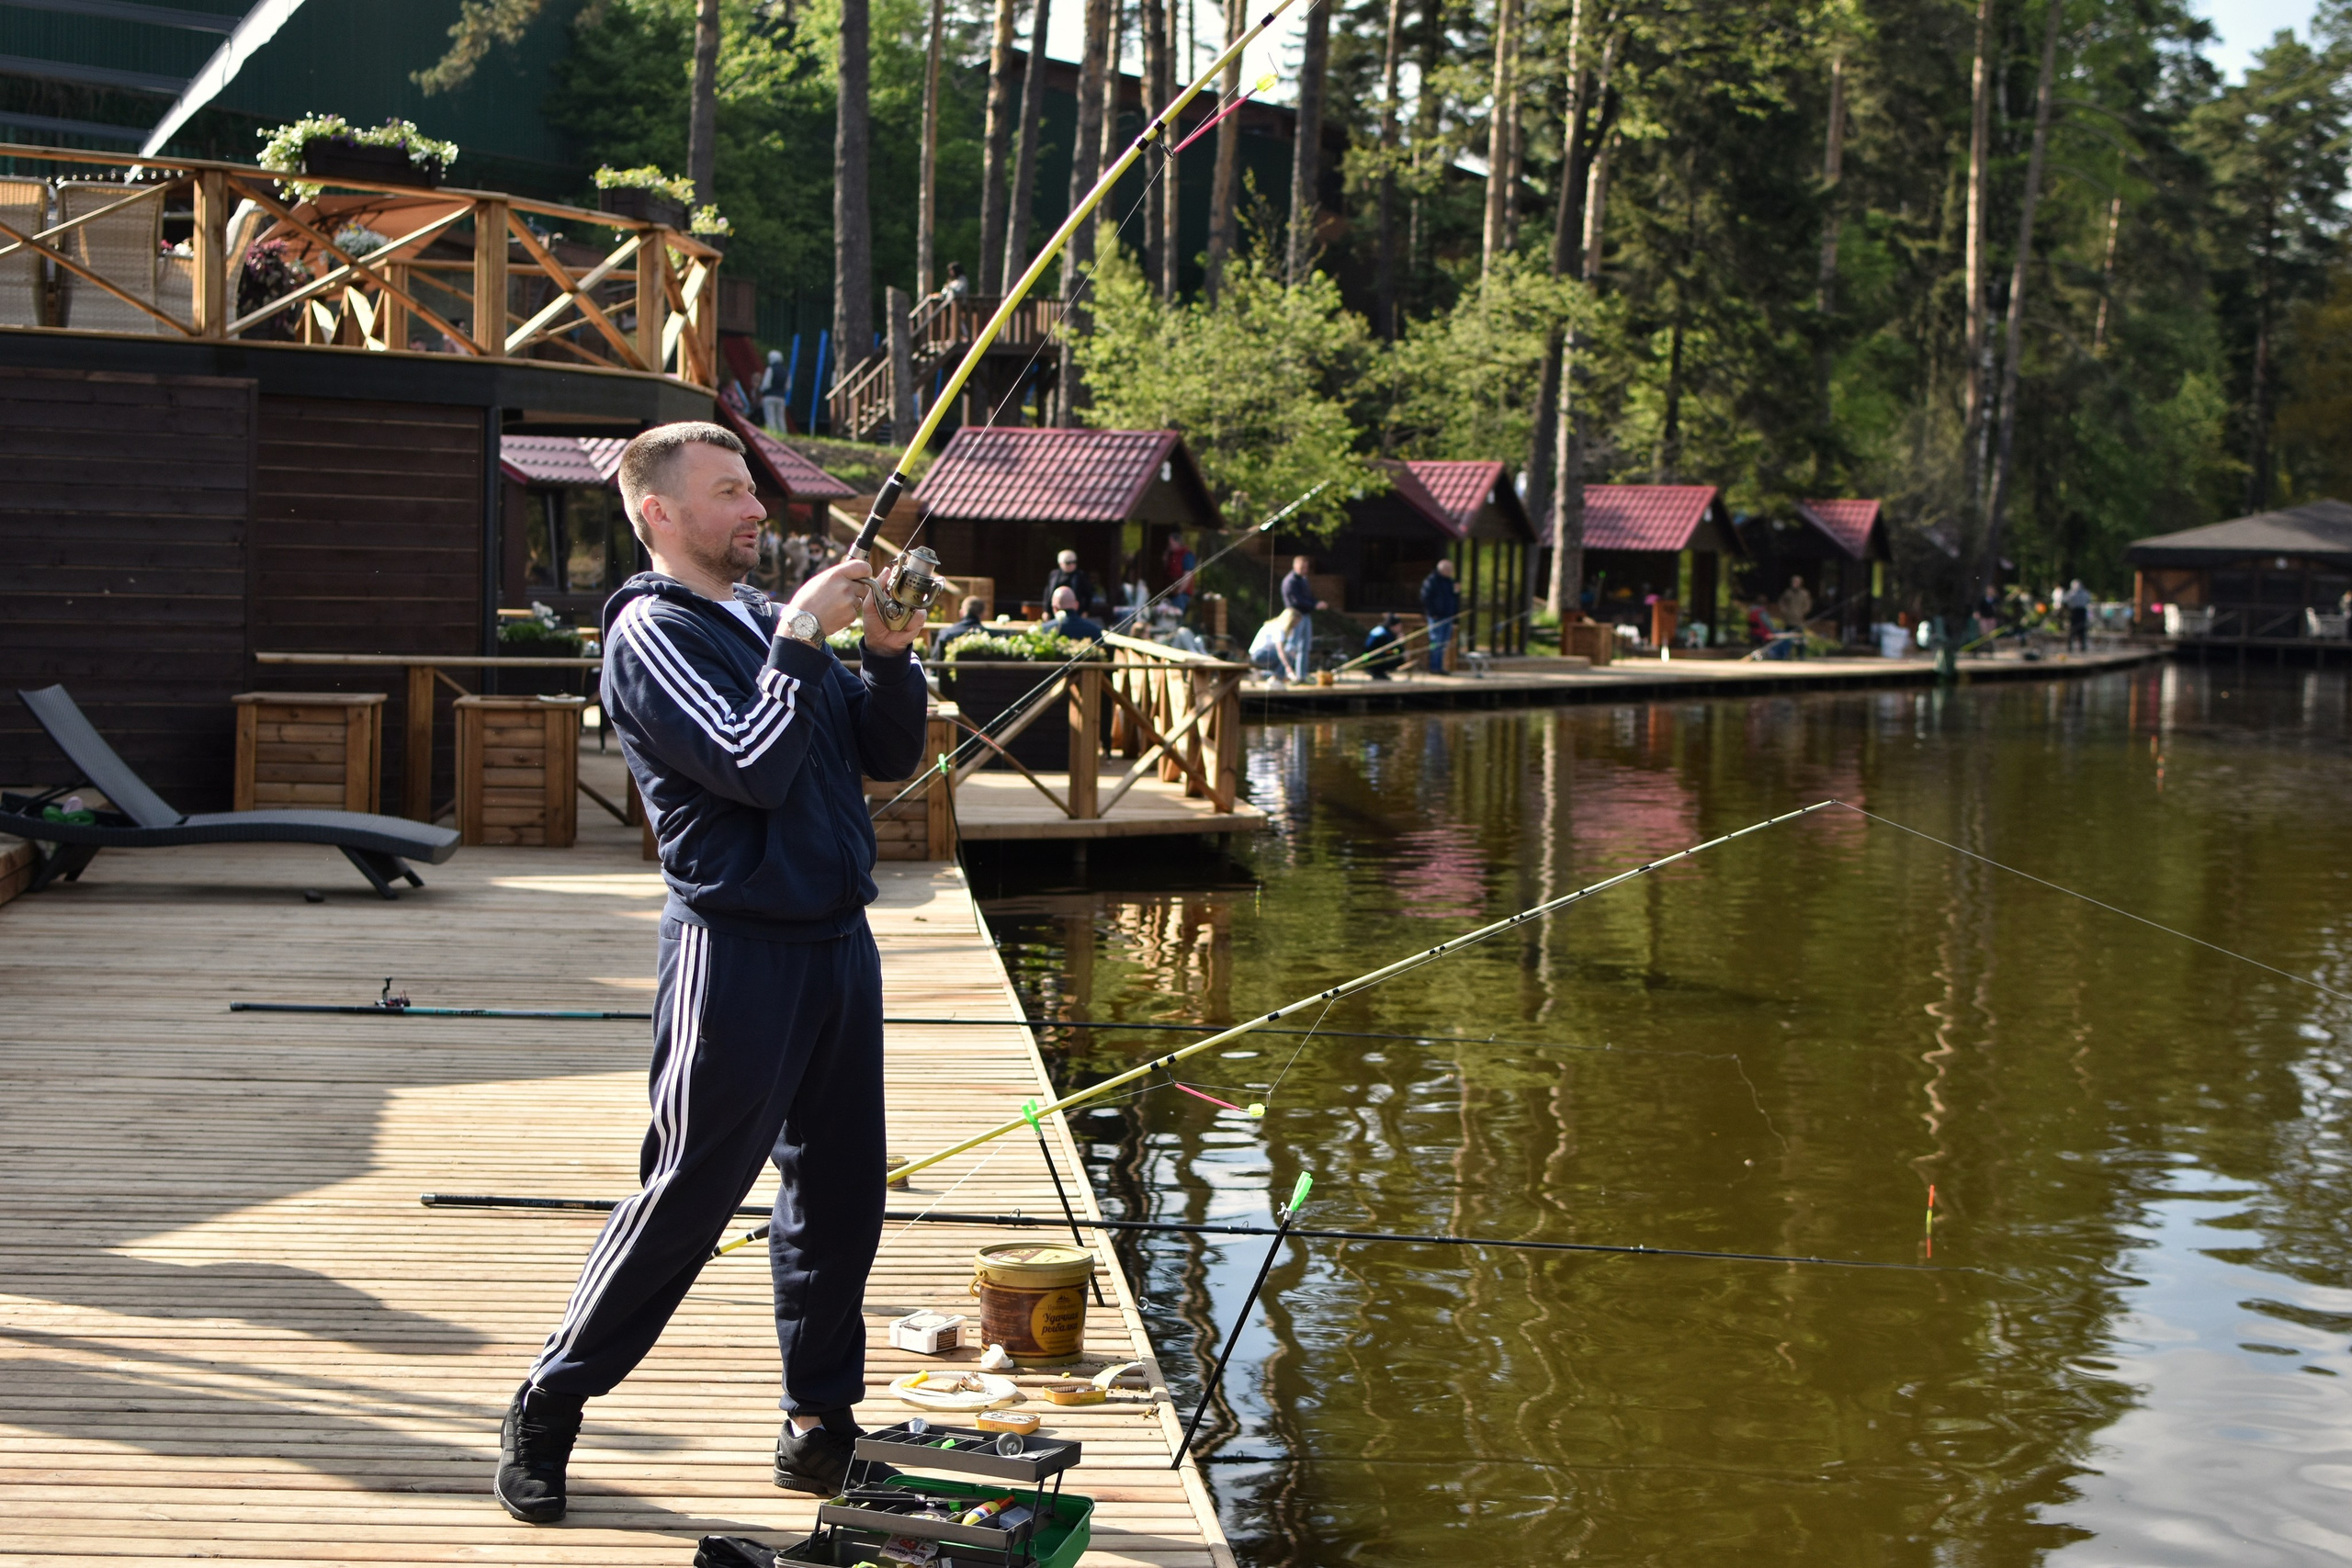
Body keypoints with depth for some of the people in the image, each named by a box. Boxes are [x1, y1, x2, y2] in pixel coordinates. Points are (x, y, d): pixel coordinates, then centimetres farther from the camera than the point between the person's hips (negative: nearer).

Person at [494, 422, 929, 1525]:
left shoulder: (766, 617, 15)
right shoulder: (653, 634, -8)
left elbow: (888, 754, 14)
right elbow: (753, 768, -21)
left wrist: (889, 655, -1)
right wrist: (803, 639, -17)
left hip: (836, 937, 7)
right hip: (738, 948, -7)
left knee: (839, 1191, 11)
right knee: (687, 1194, -2)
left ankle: (821, 1414, 23)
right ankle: (546, 1412, 11)